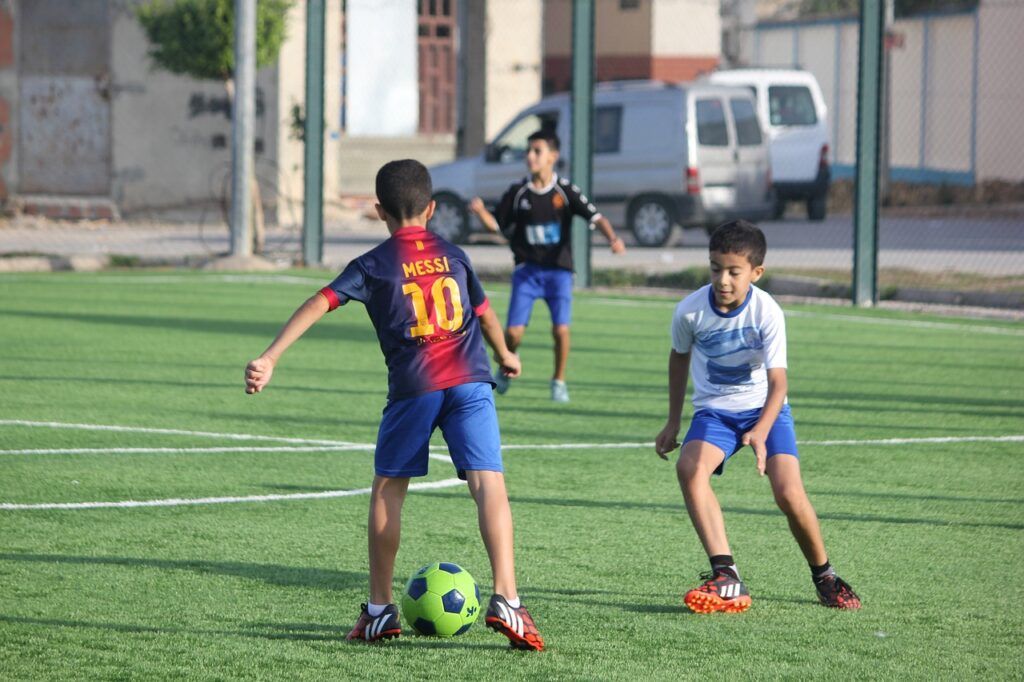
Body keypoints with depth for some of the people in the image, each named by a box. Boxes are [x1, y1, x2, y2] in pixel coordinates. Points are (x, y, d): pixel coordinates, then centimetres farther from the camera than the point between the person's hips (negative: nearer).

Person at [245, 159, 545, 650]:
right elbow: (485, 314, 30)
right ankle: (506, 600, -21)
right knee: (489, 485, -6)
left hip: (414, 387, -1)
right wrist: (504, 355, 49)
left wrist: (270, 358, -9)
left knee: (387, 489, 14)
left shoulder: (374, 264, 7)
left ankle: (379, 610, 16)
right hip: (469, 380, 1)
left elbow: (319, 304, -5)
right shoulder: (453, 255, 17)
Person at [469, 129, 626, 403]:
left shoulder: (565, 190, -5)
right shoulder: (518, 192, 1)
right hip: (527, 269, 1)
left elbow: (595, 216, -9)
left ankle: (559, 381, 12)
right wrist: (479, 210, -12)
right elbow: (497, 224, 8)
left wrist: (613, 239, -27)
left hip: (558, 270, -1)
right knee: (514, 332, -7)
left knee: (561, 330, -10)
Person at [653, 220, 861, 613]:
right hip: (714, 409, 2)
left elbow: (777, 381, -25)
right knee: (689, 467, -29)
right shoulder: (690, 310, -13)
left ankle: (824, 577, 7)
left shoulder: (767, 313, -20)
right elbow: (679, 359, 8)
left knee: (788, 492, -20)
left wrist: (761, 431, -41)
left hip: (765, 408, -2)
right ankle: (726, 576, -33)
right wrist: (673, 423, 12)